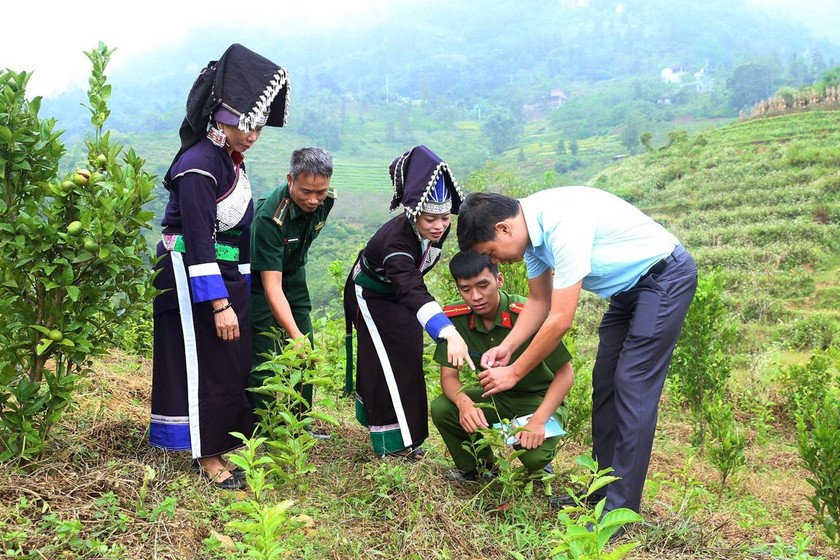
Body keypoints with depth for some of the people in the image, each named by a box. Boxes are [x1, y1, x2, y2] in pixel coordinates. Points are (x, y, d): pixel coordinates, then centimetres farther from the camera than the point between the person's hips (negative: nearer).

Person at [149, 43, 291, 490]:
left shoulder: (230, 161, 9)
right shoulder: (199, 166, -19)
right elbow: (198, 242, -23)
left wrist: (235, 294, 20)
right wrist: (220, 304, -24)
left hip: (228, 271, 9)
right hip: (191, 275, -9)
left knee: (236, 362, 13)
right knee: (204, 365, -2)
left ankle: (228, 439, 26)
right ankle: (207, 455, 10)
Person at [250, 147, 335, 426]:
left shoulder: (328, 200, -17)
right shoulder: (270, 216, -36)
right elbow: (271, 285, -38)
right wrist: (294, 334, -45)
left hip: (294, 272, 6)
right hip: (261, 277, -6)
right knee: (264, 359, -10)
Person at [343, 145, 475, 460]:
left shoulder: (437, 227, -22)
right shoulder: (397, 242, -45)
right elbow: (414, 293, -58)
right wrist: (450, 334, -70)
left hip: (400, 294, 8)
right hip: (371, 295, -8)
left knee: (408, 358, 13)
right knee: (390, 364, -11)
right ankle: (394, 444, -2)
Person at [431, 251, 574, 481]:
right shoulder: (455, 317, -14)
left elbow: (566, 373, -20)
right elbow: (448, 376, -9)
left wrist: (538, 420, -31)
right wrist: (464, 402, -32)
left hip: (541, 400, -4)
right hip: (497, 399, 4)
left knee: (533, 455, -32)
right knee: (441, 408, -21)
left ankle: (539, 463, 9)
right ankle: (475, 468, 8)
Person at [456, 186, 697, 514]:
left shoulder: (563, 224, -32)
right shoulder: (530, 228, -3)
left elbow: (560, 320, -29)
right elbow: (539, 301, 8)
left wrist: (515, 372, -19)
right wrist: (506, 347, -5)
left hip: (665, 276, -9)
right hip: (629, 284, 10)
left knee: (632, 386, -12)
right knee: (605, 382, 9)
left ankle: (620, 509, -7)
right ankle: (602, 488, 18)